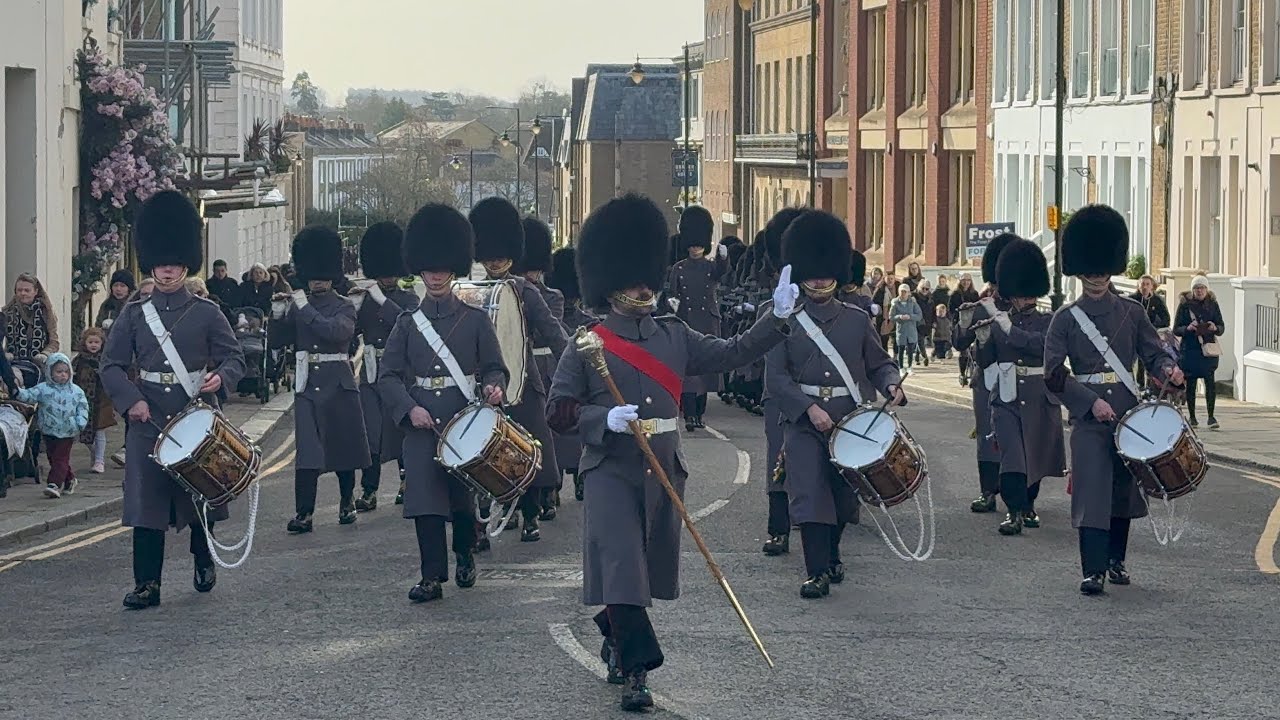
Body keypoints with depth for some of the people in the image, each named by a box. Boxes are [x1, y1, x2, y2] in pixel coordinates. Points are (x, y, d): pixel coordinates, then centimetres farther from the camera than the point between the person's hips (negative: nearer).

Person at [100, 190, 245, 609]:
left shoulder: (207, 314, 3)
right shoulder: (134, 315, 5)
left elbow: (234, 358, 3)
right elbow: (112, 365, 4)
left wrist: (220, 376, -19)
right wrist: (131, 401, -12)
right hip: (148, 419, 0)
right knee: (146, 501, -4)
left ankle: (204, 562, 33)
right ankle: (147, 585, -2)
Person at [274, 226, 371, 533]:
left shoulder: (344, 307, 0)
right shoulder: (298, 305, 10)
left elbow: (338, 331, -20)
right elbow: (278, 340, 7)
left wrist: (306, 310, -19)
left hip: (338, 384, -2)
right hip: (307, 385, 2)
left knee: (344, 447, 8)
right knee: (307, 451, -7)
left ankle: (347, 502, 27)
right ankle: (304, 514, -10)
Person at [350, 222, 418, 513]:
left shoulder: (409, 299, 0)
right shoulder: (365, 299, 10)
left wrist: (382, 299, -21)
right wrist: (354, 306, -10)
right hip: (371, 372, 3)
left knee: (400, 427, 5)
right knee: (370, 430, -3)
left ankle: (407, 480, 24)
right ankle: (369, 491, -4)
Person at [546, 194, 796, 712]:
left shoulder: (675, 336, 8)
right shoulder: (588, 345, -4)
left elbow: (734, 353, 6)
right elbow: (558, 410, -4)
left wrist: (777, 318, -7)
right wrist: (605, 419, -22)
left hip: (664, 472, 5)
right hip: (611, 471, -5)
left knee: (650, 568, 14)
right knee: (621, 568, -13)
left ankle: (614, 640, 38)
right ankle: (636, 670, -13)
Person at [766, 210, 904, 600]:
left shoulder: (857, 319, 7)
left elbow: (878, 363, 12)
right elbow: (775, 377, -5)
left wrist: (892, 384, -10)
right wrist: (809, 408, -17)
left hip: (849, 419, 3)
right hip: (803, 421, -2)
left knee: (844, 497, 10)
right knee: (810, 495, -10)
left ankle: (831, 554, 34)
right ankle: (818, 572, -7)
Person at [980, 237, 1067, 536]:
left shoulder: (1047, 322, 1)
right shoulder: (998, 323, 6)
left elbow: (1036, 343, -20)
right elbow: (985, 360, 5)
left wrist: (999, 318, -21)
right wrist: (982, 337, -14)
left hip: (1040, 397, 1)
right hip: (1007, 397, -1)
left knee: (1036, 454, 12)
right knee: (1011, 456, -15)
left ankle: (1028, 505, 33)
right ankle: (1014, 513, -19)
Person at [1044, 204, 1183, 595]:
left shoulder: (1132, 313, 8)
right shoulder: (1066, 318, 0)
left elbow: (1153, 354, 8)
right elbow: (1053, 374, -5)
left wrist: (1168, 369, -15)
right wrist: (1091, 401, -15)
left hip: (1128, 415, 3)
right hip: (1088, 417, -3)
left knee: (1124, 490, 11)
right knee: (1091, 491, -11)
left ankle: (1116, 560, 25)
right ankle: (1094, 571, -12)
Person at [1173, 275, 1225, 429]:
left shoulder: (1212, 304, 7)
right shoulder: (1185, 305, 2)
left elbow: (1222, 327, 9)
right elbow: (1176, 329, 2)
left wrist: (1215, 328, -14)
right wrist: (1188, 328, -18)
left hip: (1208, 348, 0)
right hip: (1190, 348, 0)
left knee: (1210, 381, -11)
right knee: (1190, 383, 3)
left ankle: (1211, 416, -8)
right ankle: (1192, 417, 15)